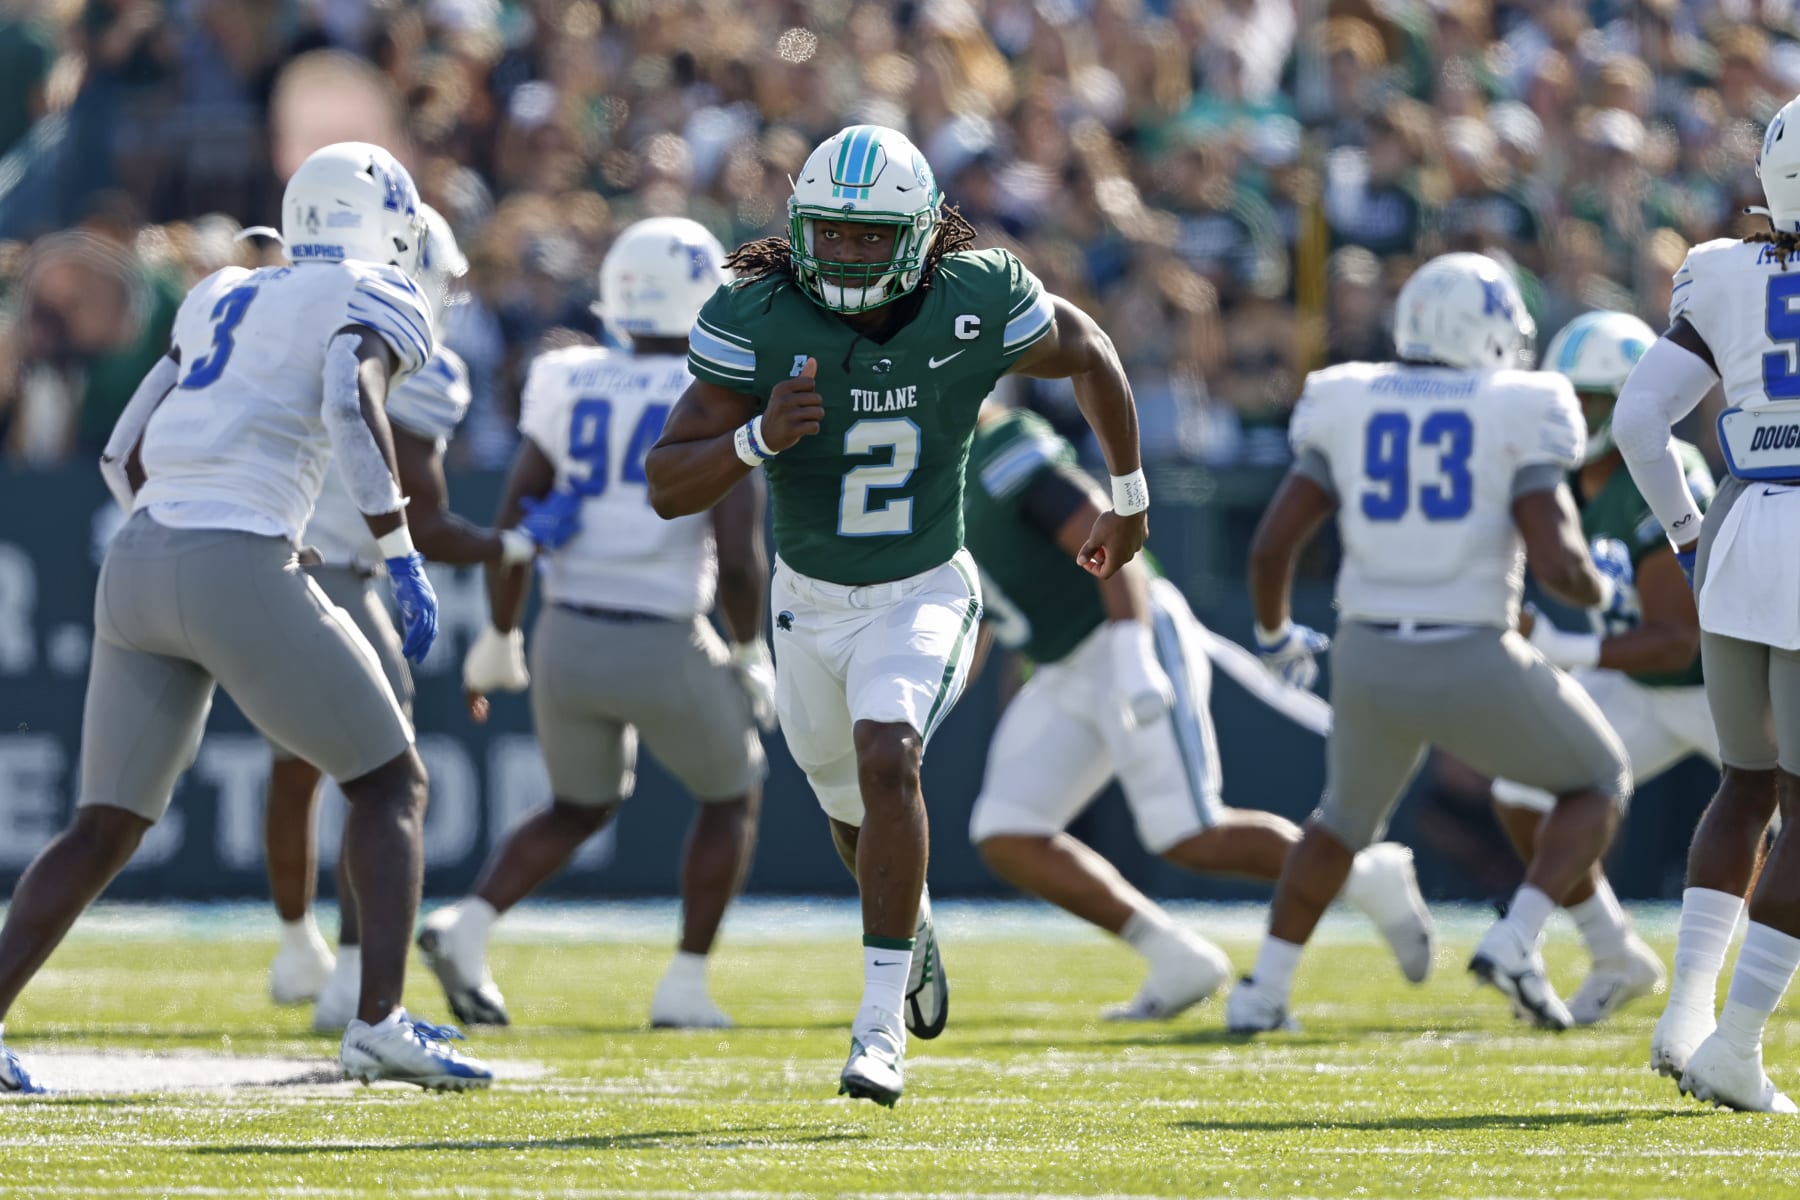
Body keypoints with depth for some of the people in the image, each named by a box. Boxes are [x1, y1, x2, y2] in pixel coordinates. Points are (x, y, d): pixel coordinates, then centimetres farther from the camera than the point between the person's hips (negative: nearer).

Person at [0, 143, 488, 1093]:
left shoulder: (219, 299, 23)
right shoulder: (371, 303, 3)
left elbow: (127, 456, 23)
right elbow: (353, 405, -19)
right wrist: (401, 558, -17)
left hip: (137, 560, 6)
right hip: (239, 574, -6)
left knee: (107, 826, 15)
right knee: (390, 783, 8)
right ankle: (380, 1023, -5)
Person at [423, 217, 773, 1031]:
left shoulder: (567, 386, 3)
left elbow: (512, 528, 2)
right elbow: (738, 558, -12)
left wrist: (498, 639, 15)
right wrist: (750, 651, 4)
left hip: (567, 637, 4)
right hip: (663, 648, -4)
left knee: (582, 806, 27)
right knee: (732, 794, 23)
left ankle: (467, 926, 3)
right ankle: (684, 987, 17)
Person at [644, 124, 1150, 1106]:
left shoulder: (975, 306, -19)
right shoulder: (757, 322, -21)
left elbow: (1087, 353, 3)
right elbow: (668, 488, -21)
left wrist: (1129, 496, 12)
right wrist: (758, 439, -40)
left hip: (923, 593, -2)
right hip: (811, 600, 2)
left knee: (888, 760, -27)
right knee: (856, 809, 20)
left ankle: (881, 1025, -25)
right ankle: (909, 928, 56)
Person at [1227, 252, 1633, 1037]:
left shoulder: (1350, 411, 6)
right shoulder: (1516, 418, -4)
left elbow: (1272, 545, 2)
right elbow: (1557, 565, -13)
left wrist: (1273, 635, 21)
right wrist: (1605, 593, 10)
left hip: (1368, 658, 4)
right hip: (1474, 666, -4)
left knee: (1347, 817, 31)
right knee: (1597, 785, 20)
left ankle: (1263, 992, 28)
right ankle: (1515, 943, -1)